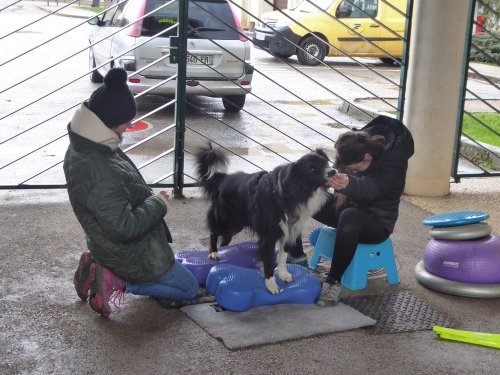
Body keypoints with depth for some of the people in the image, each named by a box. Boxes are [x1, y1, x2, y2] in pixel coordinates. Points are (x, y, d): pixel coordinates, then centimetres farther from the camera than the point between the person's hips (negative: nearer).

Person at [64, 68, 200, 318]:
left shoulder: (84, 147, -5)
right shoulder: (99, 174, -37)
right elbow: (124, 228, -33)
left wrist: (150, 199, -1)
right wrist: (158, 204, -19)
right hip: (132, 257, -9)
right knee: (188, 288, 11)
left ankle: (105, 271, 13)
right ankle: (116, 281, -1)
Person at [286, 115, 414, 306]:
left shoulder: (393, 161, -26)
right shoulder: (355, 148, -8)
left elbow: (370, 188, -44)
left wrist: (348, 184, -63)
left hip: (378, 223, -6)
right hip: (349, 206, 7)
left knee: (350, 217, -42)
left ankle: (333, 283, -32)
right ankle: (296, 256, -3)